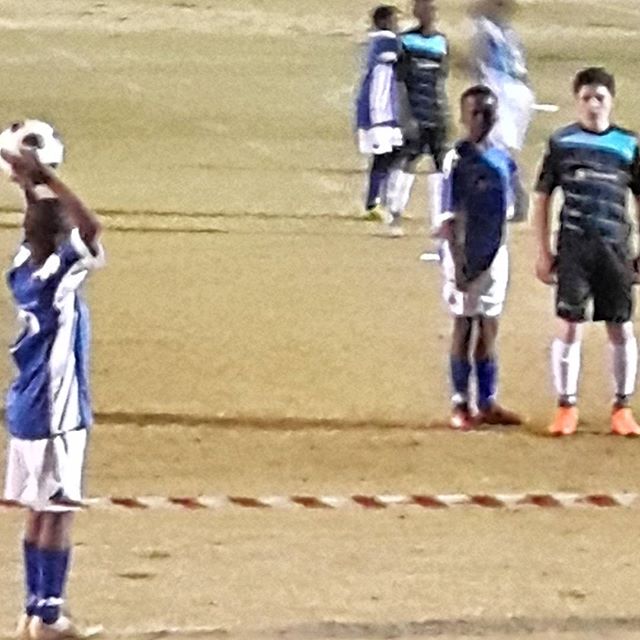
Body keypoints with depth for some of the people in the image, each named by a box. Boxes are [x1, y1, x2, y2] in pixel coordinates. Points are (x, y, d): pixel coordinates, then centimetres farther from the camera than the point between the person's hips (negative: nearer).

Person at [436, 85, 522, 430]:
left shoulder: (503, 159, 7)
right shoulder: (458, 160, -11)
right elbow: (449, 217, -12)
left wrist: (499, 250, 11)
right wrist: (457, 262, -17)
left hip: (495, 254, 6)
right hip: (466, 255, -6)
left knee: (489, 327, 10)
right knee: (464, 326, 1)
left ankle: (488, 403, 16)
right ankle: (460, 404, 8)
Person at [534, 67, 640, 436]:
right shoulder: (562, 143, 4)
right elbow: (543, 198, 8)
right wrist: (544, 253, 4)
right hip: (574, 246, -1)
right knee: (569, 326, -3)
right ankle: (567, 406, 6)